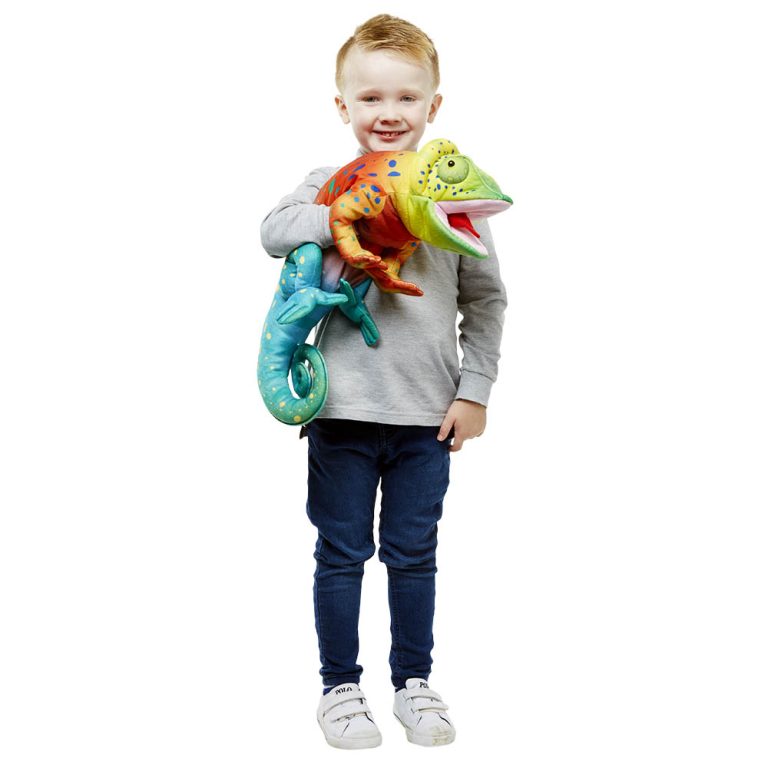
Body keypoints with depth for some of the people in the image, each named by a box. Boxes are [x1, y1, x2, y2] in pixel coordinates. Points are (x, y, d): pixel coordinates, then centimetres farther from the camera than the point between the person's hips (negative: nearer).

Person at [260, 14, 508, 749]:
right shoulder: (329, 185, -1)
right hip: (343, 410, -1)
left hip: (428, 413, 1)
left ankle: (413, 681, 30)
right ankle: (340, 686, 25)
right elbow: (275, 232, -20)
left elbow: (485, 298, 6)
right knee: (342, 553, 9)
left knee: (414, 554, 13)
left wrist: (474, 390, 1)